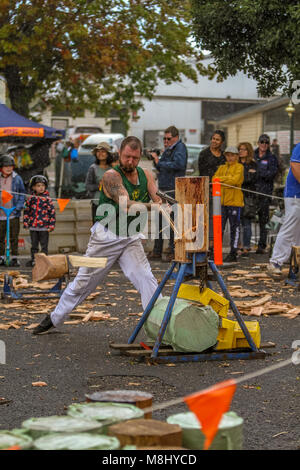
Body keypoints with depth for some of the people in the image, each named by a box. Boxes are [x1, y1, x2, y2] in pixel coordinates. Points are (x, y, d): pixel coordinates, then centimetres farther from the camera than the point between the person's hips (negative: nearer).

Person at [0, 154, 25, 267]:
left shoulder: (17, 178, 0)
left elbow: (22, 194, 4)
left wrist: (18, 207, -6)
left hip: (13, 213, -2)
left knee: (14, 237, 3)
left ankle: (15, 258, 11)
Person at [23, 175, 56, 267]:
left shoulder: (47, 199, -3)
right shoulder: (31, 199, 6)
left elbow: (52, 212, -2)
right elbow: (26, 211, 13)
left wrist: (51, 225, -6)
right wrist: (25, 222, 8)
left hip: (44, 226, -3)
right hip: (33, 226, 3)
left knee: (44, 245, 2)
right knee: (34, 244, 12)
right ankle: (33, 260, 20)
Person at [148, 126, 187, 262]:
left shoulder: (180, 147, -4)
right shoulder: (167, 149, 19)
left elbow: (178, 164, -20)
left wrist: (159, 162, -15)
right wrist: (156, 160, 1)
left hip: (174, 189, -8)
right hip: (163, 189, 8)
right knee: (159, 219, 9)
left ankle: (173, 250, 1)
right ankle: (157, 251, 15)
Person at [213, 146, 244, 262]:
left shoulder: (239, 167, 2)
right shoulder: (221, 168, 18)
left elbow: (235, 180, -13)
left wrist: (222, 180, -7)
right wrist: (228, 179, -10)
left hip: (234, 201, -5)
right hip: (221, 201, 5)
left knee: (234, 228, 0)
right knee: (219, 227, 6)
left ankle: (233, 253, 4)